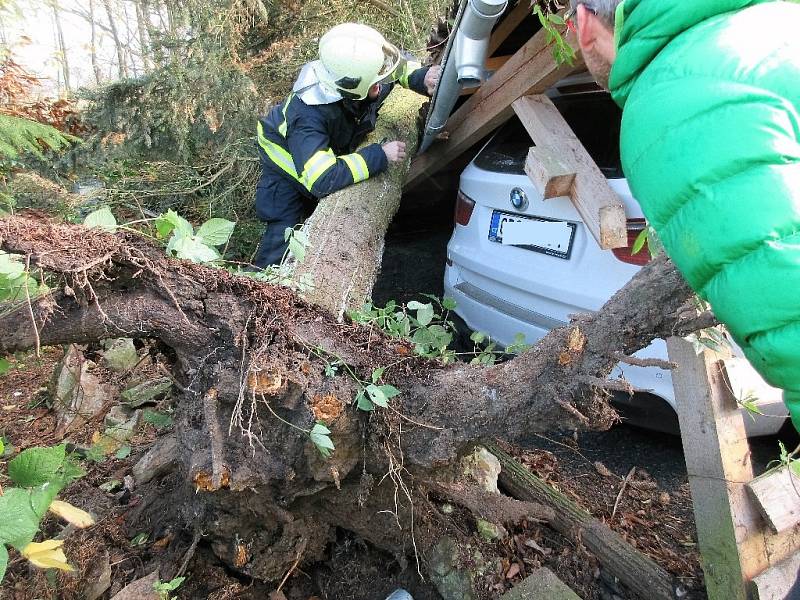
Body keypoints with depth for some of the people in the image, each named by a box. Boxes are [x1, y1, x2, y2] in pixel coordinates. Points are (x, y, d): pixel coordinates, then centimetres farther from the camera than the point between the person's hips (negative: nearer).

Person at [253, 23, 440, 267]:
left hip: (333, 152, 6)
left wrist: (421, 77, -27)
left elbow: (399, 64, -4)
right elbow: (321, 179, -50)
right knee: (283, 236, -11)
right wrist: (379, 156, -45)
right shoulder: (309, 115, -44)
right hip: (289, 162, -6)